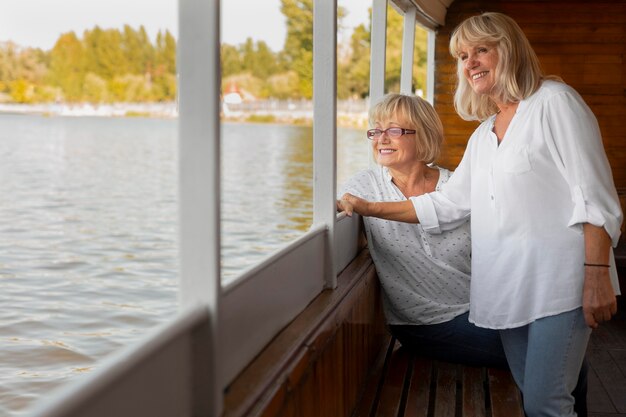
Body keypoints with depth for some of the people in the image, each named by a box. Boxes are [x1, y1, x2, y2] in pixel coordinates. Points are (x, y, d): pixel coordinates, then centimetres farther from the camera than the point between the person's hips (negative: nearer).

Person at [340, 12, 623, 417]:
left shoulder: (553, 101, -2)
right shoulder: (482, 136, 20)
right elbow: (445, 206, 22)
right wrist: (369, 208, 18)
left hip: (559, 285, -7)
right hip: (509, 289, 7)